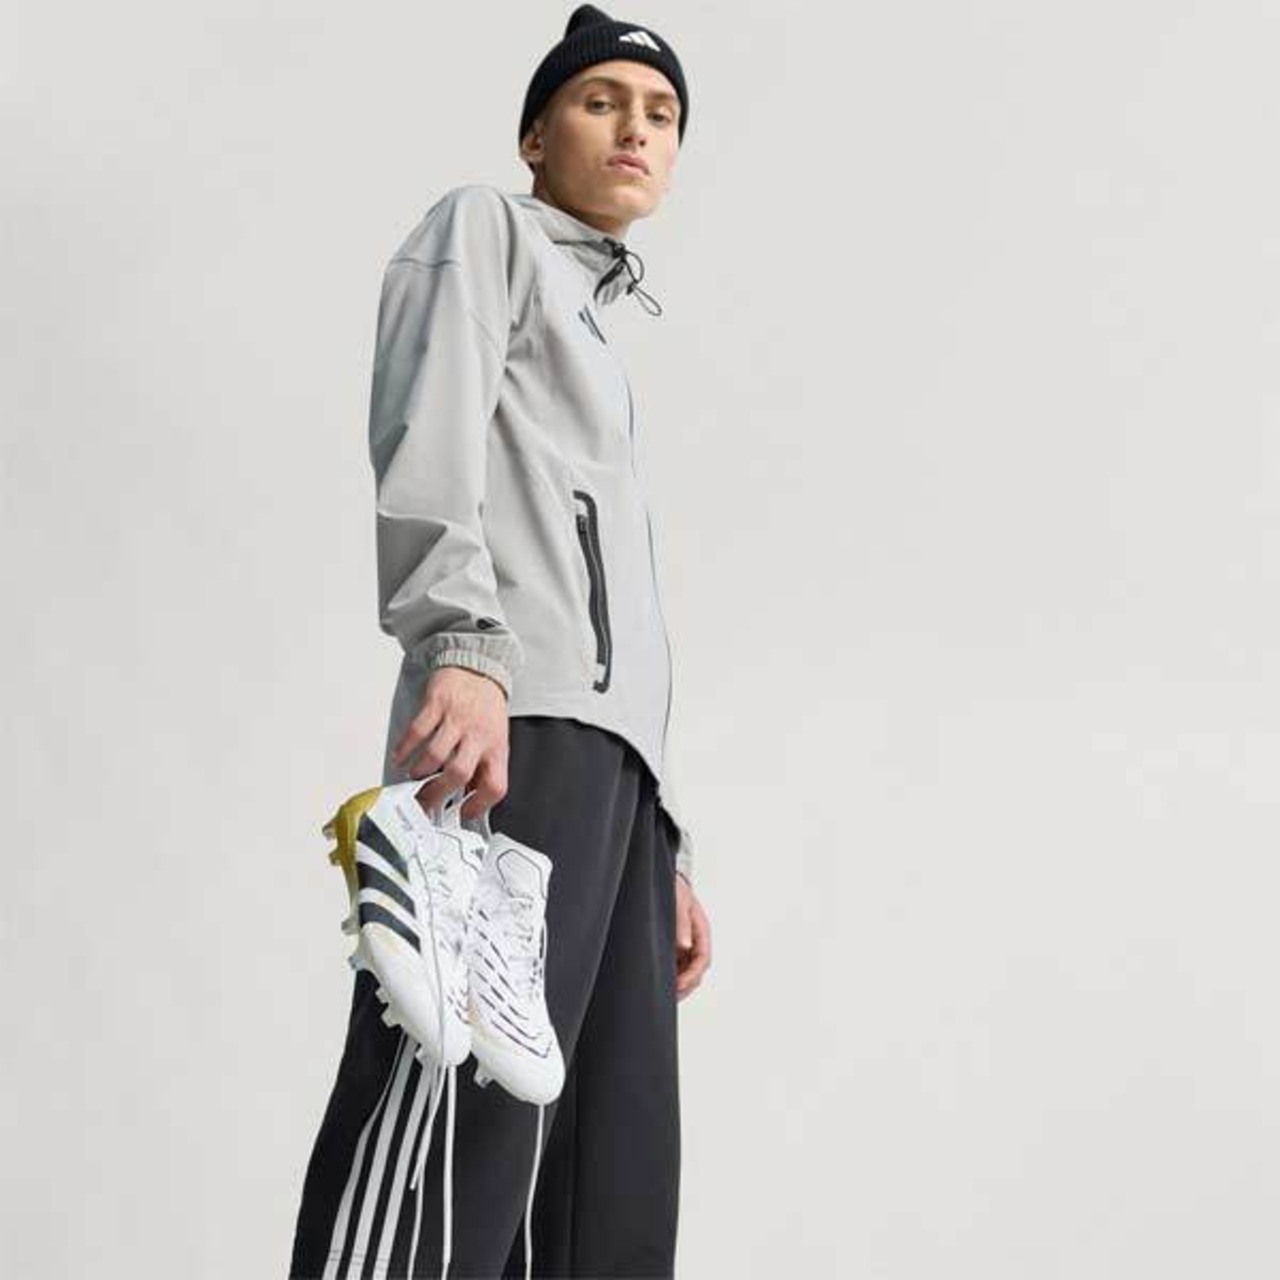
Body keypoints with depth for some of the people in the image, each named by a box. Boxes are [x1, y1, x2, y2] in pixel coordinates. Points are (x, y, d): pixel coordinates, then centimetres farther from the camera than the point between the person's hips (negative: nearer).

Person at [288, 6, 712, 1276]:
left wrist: (667, 850, 22)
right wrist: (464, 643, -24)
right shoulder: (485, 229, 15)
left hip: (614, 753, 9)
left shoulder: (601, 346, 37)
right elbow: (422, 428, -6)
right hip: (518, 719, -9)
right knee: (445, 1171, -22)